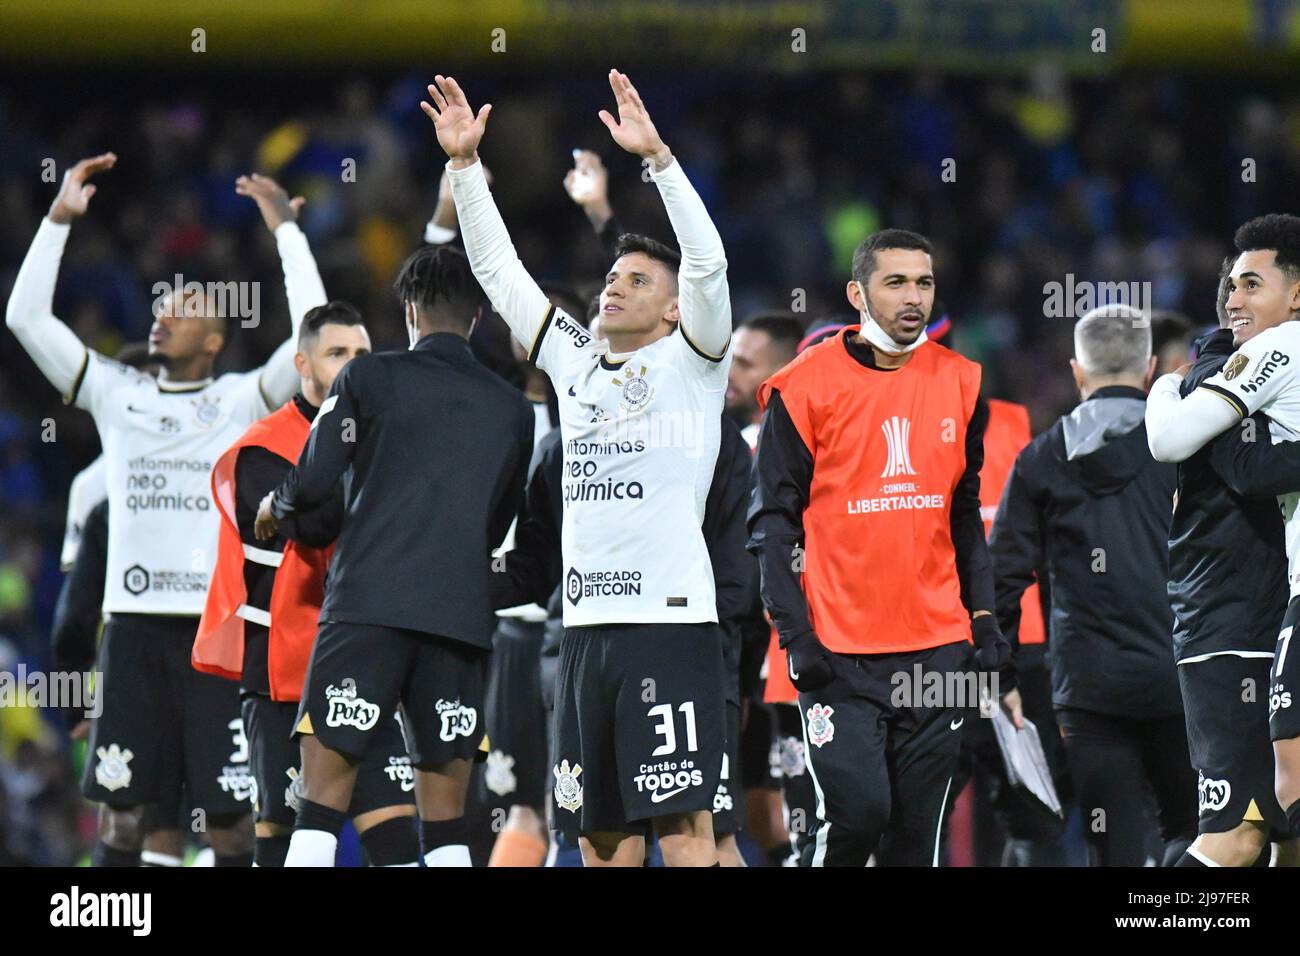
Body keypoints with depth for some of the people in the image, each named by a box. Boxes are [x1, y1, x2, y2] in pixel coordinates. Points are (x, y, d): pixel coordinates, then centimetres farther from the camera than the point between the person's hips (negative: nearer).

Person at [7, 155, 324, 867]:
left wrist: (287, 231, -4)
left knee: (228, 818, -2)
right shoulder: (117, 395, 12)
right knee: (119, 810, 1)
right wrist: (60, 219, 2)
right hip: (135, 619, 2)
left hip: (217, 621, -2)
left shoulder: (242, 401, 5)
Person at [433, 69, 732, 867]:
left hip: (672, 620, -6)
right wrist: (465, 162, 13)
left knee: (683, 824, -10)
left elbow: (708, 262, -13)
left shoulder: (690, 365, 2)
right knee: (601, 833, 8)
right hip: (588, 621, 6)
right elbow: (499, 271, 20)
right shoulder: (576, 364, 17)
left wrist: (656, 154, -20)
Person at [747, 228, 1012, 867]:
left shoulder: (959, 384, 9)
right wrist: (796, 634, -11)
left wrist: (985, 622, 9)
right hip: (838, 651, -4)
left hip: (937, 646, 4)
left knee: (916, 829, 4)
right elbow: (773, 522, -3)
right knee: (857, 809, -15)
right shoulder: (805, 388, -5)